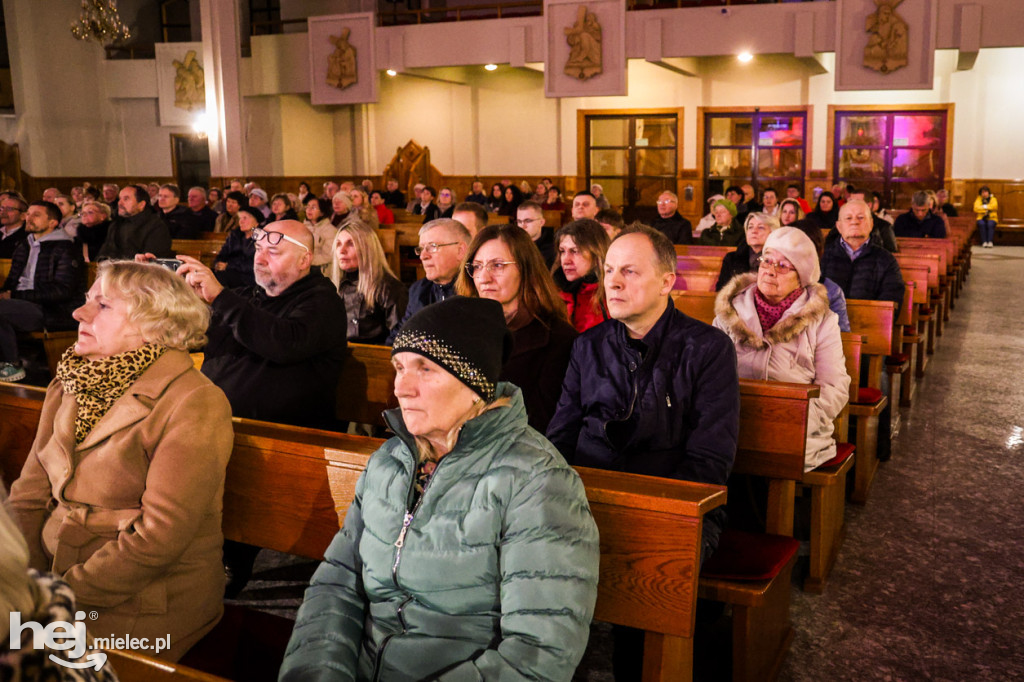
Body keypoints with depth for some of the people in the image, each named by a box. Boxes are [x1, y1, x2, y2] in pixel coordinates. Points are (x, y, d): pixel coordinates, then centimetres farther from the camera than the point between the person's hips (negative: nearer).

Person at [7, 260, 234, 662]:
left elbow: (158, 538, -19)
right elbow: (29, 495, 6)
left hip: (144, 605, -6)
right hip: (56, 573, 6)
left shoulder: (194, 406, -15)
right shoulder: (70, 386, 9)